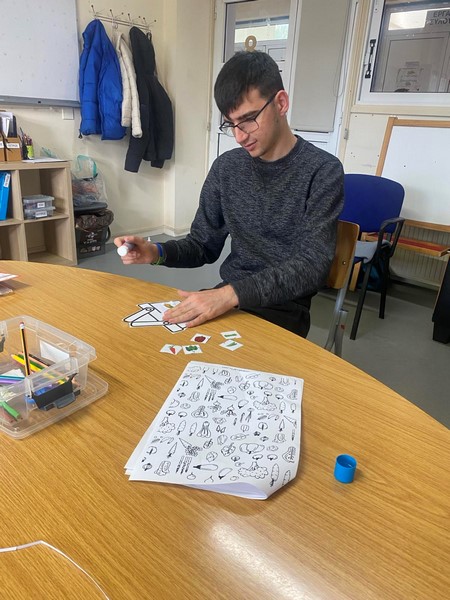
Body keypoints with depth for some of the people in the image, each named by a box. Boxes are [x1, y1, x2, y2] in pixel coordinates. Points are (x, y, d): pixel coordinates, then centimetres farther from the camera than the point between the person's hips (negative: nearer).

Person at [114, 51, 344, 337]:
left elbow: (312, 266, -19)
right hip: (226, 296, 5)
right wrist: (158, 252, -9)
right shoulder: (226, 168, 5)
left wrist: (231, 294, -31)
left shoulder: (322, 170, -9)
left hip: (282, 307, -4)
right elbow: (204, 244, 12)